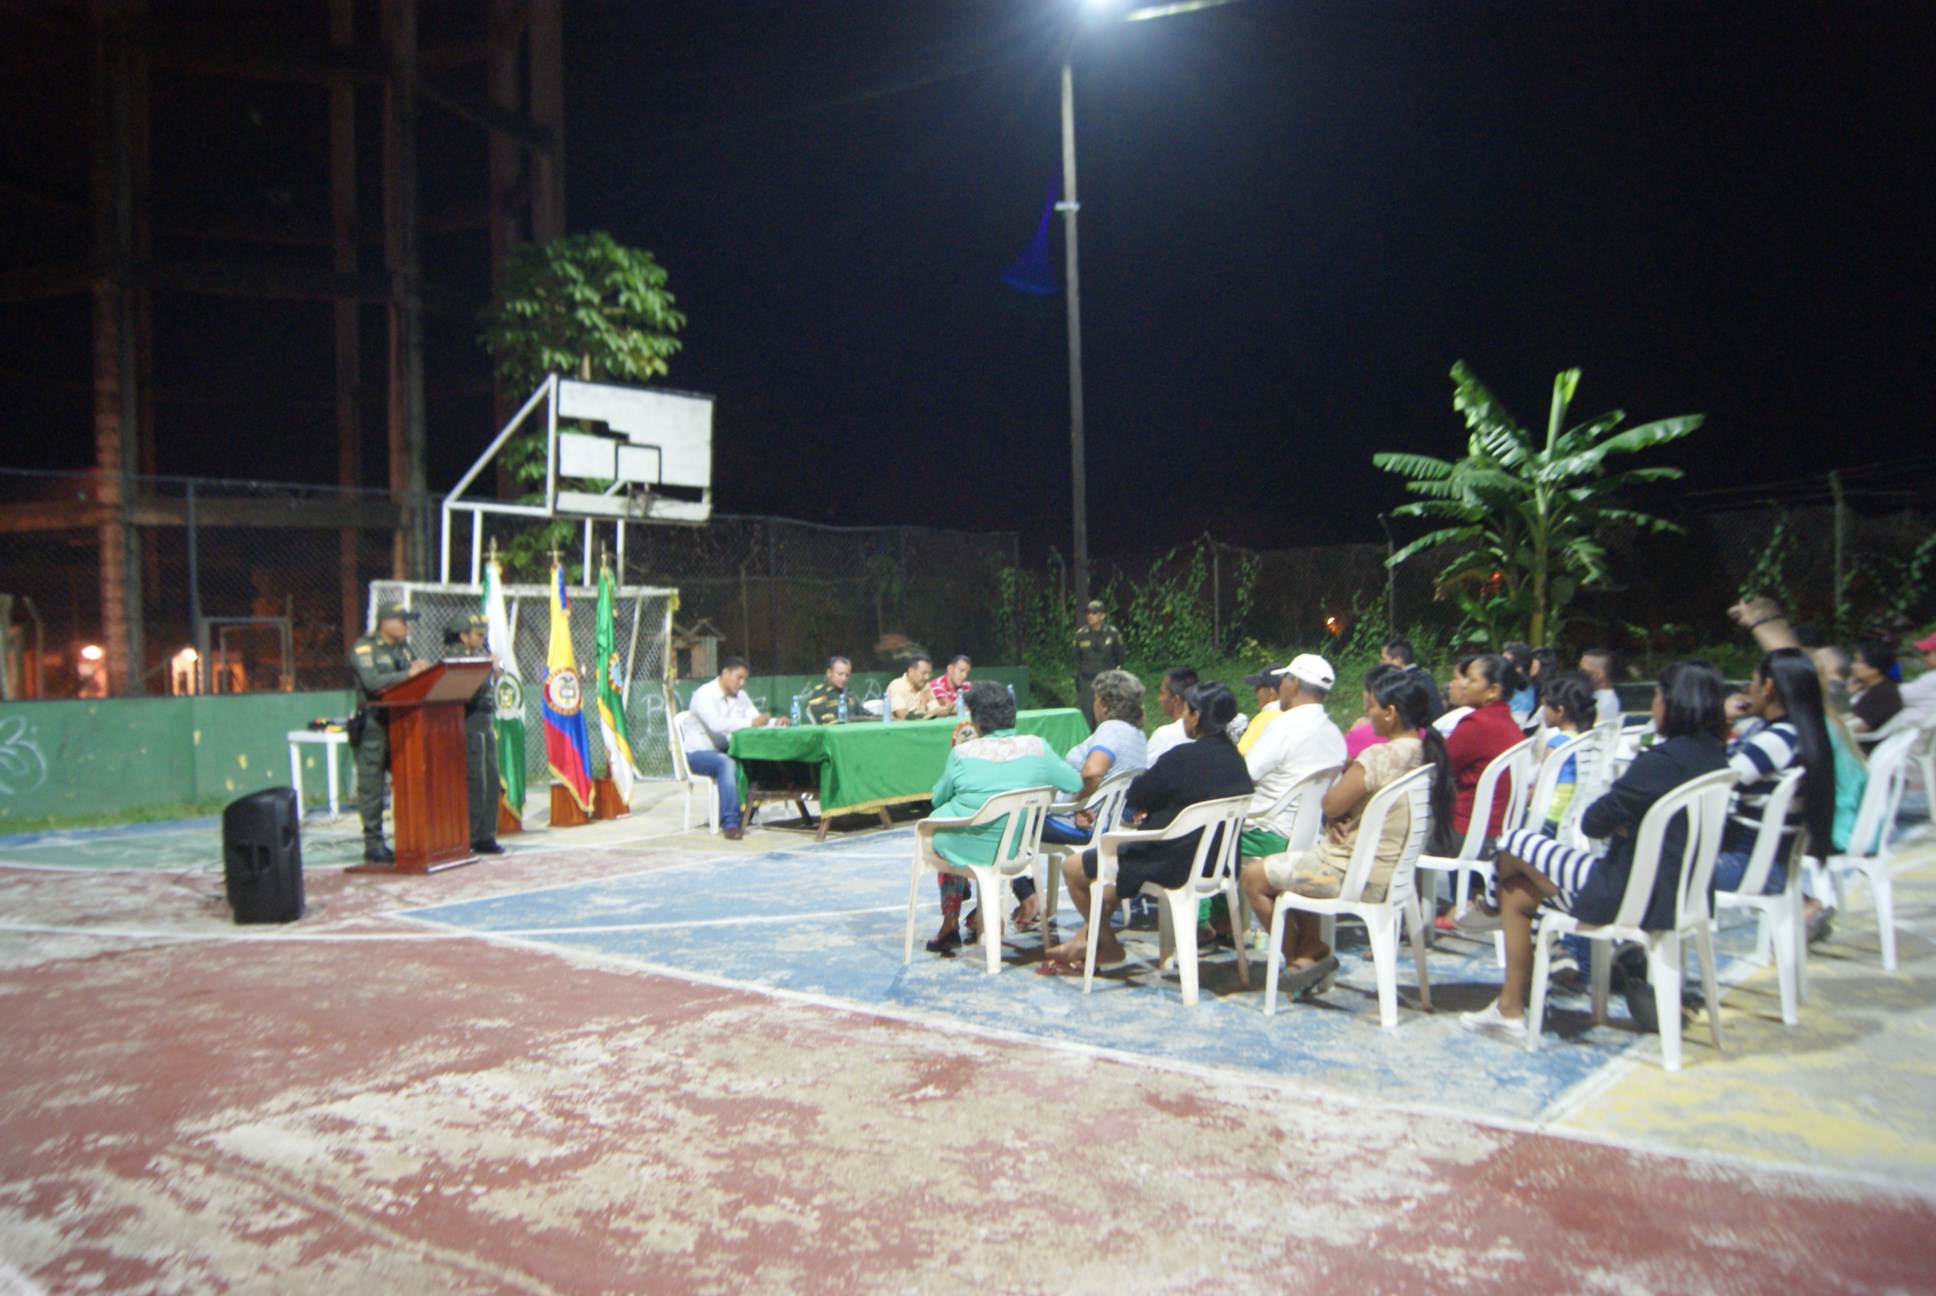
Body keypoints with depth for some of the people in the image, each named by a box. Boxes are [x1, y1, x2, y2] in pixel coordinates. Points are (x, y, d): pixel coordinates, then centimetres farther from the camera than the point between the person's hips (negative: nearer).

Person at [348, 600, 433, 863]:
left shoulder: (403, 648, 16)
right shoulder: (364, 648, -6)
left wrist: (421, 669, -7)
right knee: (371, 787, -1)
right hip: (373, 723, -7)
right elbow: (372, 682, -21)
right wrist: (408, 674, -21)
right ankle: (373, 845, 4)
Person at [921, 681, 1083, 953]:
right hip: (1012, 848, 3)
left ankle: (951, 924, 32)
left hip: (965, 848, -3)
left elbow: (938, 798, 3)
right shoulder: (1036, 747, -6)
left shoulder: (962, 752, -10)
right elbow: (1075, 783, 1)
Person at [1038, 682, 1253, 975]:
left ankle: (1109, 947, 26)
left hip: (1173, 864, -9)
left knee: (1073, 868, 8)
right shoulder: (1235, 760, 1)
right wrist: (1152, 810, 6)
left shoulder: (1185, 757, -23)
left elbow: (1134, 799, -12)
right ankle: (1087, 940, 31)